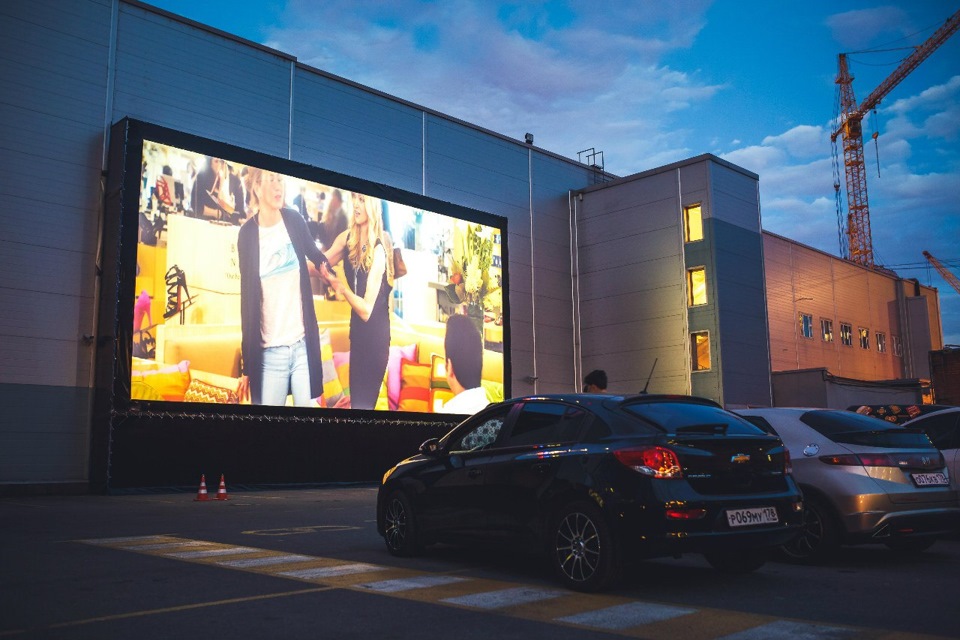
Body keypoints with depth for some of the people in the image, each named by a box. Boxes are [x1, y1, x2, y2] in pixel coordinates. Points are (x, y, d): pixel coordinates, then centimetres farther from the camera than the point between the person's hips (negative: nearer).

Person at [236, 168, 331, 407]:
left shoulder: (294, 220, 1)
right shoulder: (247, 234, -2)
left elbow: (314, 254, 24)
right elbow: (247, 300, 1)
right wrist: (246, 366, 3)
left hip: (303, 343, 1)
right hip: (269, 351, -1)